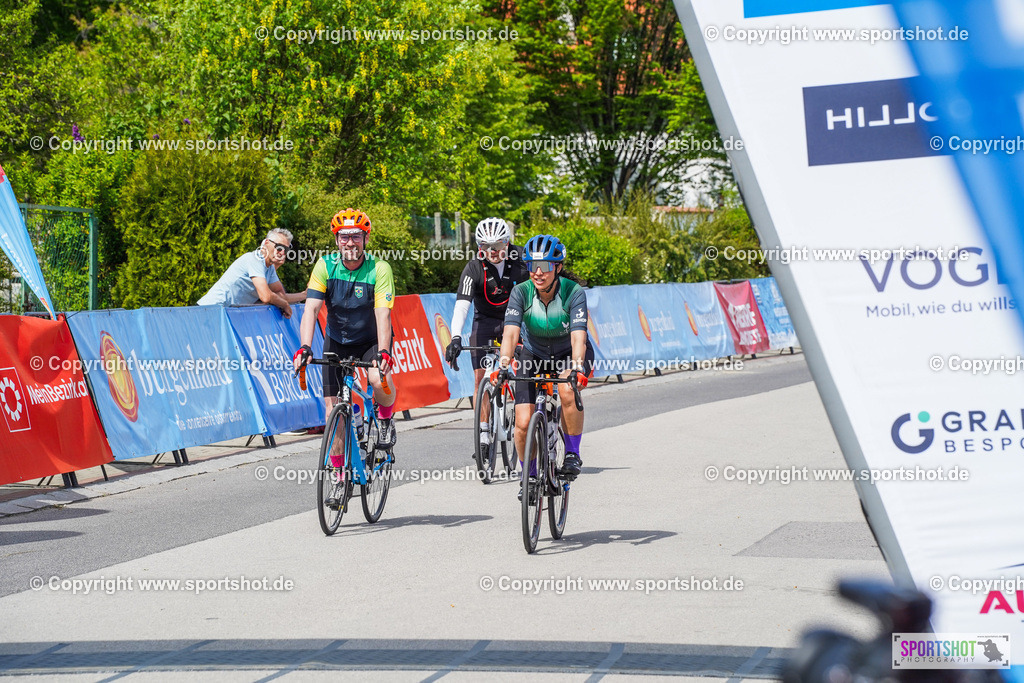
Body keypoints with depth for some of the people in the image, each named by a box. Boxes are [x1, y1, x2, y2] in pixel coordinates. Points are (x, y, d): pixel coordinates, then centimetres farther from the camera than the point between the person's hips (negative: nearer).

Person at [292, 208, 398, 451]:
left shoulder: (379, 269, -20)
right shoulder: (325, 266, -15)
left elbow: (382, 315, -29)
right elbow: (311, 309, -23)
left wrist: (383, 352, -45)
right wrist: (305, 347, -39)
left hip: (371, 340, -2)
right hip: (337, 341, 2)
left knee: (379, 379, -33)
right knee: (332, 409, -4)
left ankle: (386, 417, 0)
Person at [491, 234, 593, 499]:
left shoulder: (574, 292, -27)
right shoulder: (521, 292, -22)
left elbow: (578, 336, -37)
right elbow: (511, 332, -32)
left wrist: (576, 368, -54)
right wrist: (503, 365, -49)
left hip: (569, 353, -2)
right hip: (534, 354, 2)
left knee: (568, 393, -34)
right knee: (523, 423, -12)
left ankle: (573, 454, -13)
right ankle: (529, 475, 14)